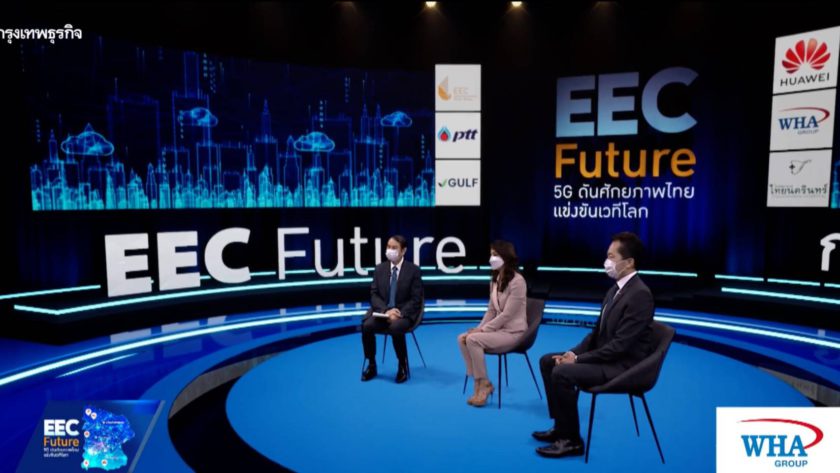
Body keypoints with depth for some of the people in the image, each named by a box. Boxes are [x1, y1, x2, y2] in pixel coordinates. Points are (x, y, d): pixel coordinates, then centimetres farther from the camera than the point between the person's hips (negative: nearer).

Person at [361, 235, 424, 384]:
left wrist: (400, 313, -22)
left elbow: (416, 300, -7)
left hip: (404, 313, -3)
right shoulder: (380, 268, 6)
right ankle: (371, 365, -5)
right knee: (366, 326, -26)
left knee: (395, 328, -36)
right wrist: (386, 310, -17)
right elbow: (374, 294, 2)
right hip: (382, 310, 4)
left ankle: (402, 366, -11)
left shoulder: (413, 270, -4)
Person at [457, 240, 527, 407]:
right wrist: (479, 328, -5)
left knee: (473, 339, -26)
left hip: (513, 332, -8)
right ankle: (478, 383, -6)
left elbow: (507, 315, -21)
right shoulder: (495, 279, 9)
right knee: (462, 338, -13)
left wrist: (482, 330, -19)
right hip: (498, 328, 8)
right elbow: (491, 310, 10)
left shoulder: (517, 281, -18)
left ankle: (484, 383, -9)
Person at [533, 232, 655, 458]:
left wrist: (578, 359, -19)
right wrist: (574, 352, -1)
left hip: (623, 365, -10)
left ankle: (571, 440, -7)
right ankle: (561, 426, 15)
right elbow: (597, 332, 14)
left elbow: (621, 345, -25)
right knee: (548, 361, 6)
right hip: (606, 357, 10)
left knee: (562, 372, -25)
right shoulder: (615, 289, 9)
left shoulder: (640, 294, -22)